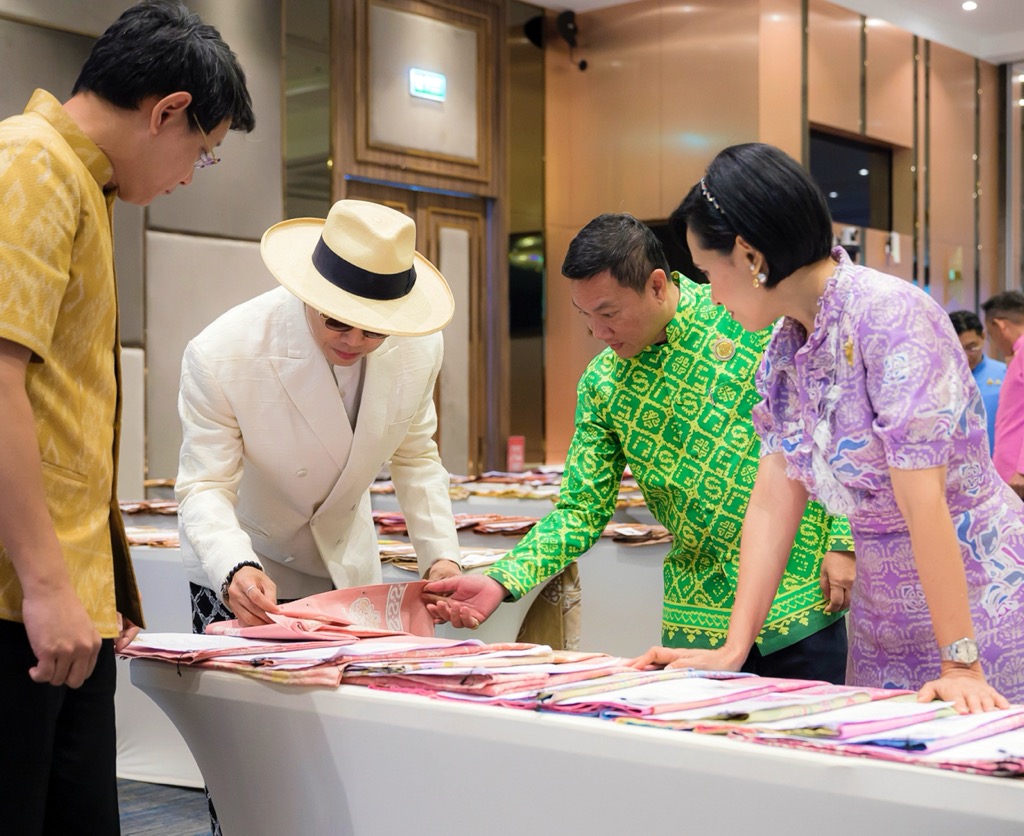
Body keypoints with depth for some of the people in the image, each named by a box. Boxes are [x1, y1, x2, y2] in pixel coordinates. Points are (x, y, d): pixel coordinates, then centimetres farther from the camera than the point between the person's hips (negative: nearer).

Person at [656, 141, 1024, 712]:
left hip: (977, 595, -7)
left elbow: (922, 502, -25)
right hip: (885, 611, 7)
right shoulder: (785, 347, 3)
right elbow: (774, 503, 0)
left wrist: (960, 663, -25)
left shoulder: (890, 316, -21)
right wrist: (734, 649, -4)